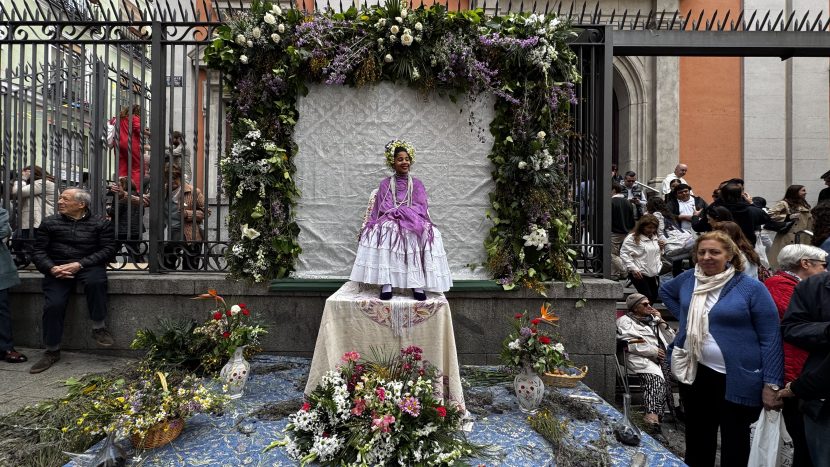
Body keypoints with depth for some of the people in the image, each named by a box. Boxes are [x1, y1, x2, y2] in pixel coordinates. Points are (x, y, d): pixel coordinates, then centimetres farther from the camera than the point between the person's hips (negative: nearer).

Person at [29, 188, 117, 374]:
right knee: (53, 305, -19)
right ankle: (52, 351, -1)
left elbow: (108, 249, -4)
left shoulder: (100, 223, 6)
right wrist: (52, 268, -14)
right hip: (57, 268, 2)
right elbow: (39, 251, 8)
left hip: (88, 265, -2)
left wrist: (79, 264, -16)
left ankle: (98, 327, -18)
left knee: (96, 281, -36)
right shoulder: (49, 223, 12)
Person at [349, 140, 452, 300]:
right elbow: (385, 208, -1)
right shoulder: (385, 184, 11)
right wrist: (407, 212, -12)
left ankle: (418, 283, -36)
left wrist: (398, 211, -11)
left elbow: (421, 208, 2)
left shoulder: (417, 184, 14)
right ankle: (386, 282, -42)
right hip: (390, 222, -1)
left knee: (428, 233, -33)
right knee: (384, 231, -38)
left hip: (414, 221, 1)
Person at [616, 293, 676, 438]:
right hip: (641, 359, -5)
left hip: (662, 358, 5)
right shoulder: (625, 321, 14)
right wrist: (653, 351, -8)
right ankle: (653, 420, -49)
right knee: (655, 377, -36)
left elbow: (671, 340, 27)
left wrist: (661, 322, 16)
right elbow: (627, 343, -3)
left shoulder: (654, 319, 32)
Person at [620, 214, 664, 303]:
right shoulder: (632, 238, -11)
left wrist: (661, 248, 7)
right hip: (640, 274, -8)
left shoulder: (655, 237, 15)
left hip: (654, 273, 8)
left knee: (654, 297, 10)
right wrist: (633, 269, -18)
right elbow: (624, 254, -13)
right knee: (647, 297, -13)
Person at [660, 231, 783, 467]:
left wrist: (771, 384, -14)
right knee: (697, 438, 19)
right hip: (695, 374, 4)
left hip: (737, 380, -4)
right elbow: (665, 290, 24)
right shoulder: (688, 279, 1)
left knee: (734, 442, 9)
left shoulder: (751, 288, -11)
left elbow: (771, 338, -10)